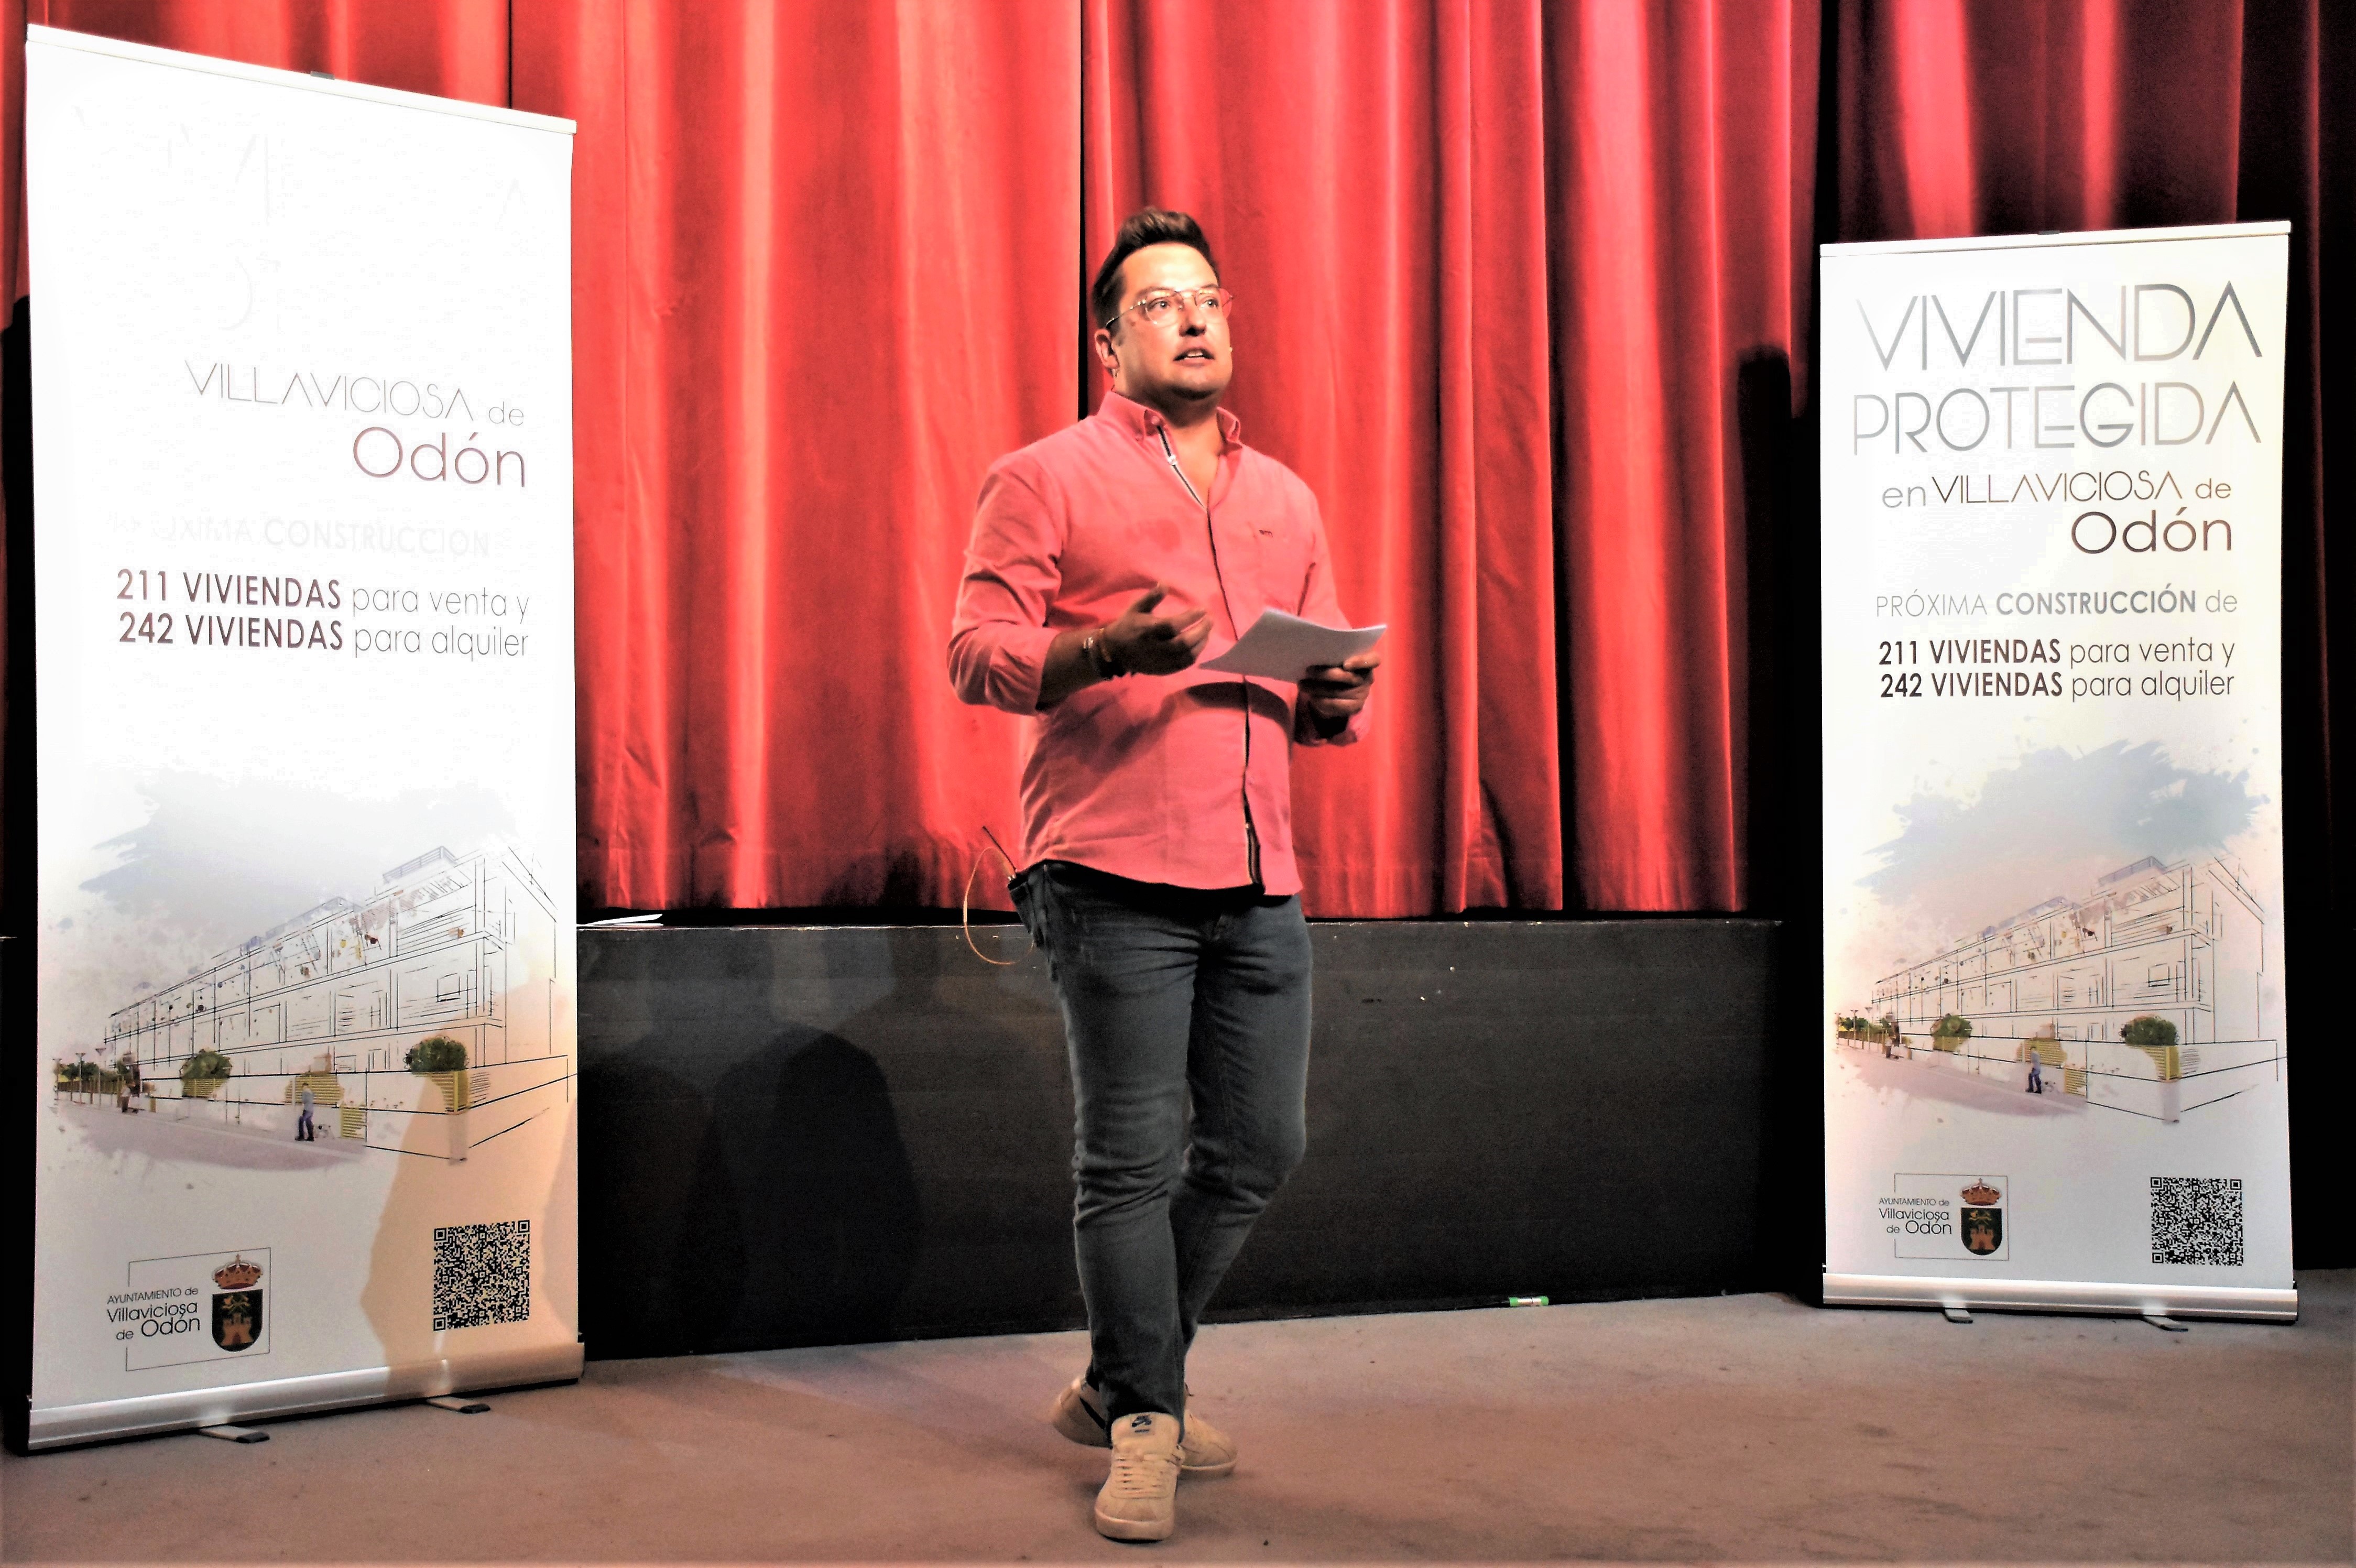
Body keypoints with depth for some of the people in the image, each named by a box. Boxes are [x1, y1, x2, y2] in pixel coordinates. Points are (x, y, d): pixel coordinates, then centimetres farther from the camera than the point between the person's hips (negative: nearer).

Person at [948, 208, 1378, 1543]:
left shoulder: (1284, 498, 21)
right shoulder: (1046, 480, 4)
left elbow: (1324, 689, 24)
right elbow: (976, 652, -4)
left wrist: (1340, 695, 0)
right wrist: (1106, 652, -21)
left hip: (1261, 882, 6)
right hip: (1116, 878, -6)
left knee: (1260, 1150, 9)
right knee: (1132, 1160, -3)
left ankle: (1117, 1386, 28)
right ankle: (1147, 1427, 13)